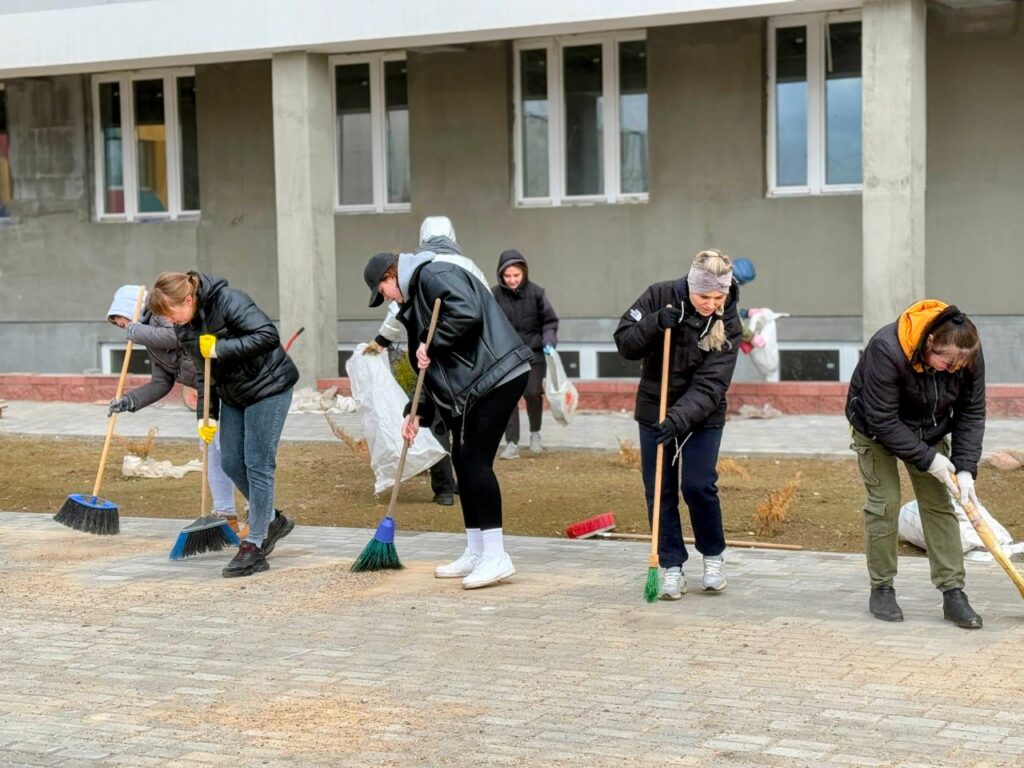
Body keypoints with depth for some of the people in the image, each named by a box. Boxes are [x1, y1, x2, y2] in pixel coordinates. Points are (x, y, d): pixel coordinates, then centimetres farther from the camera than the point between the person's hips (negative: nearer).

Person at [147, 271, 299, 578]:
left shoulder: (228, 301, -25)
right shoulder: (185, 327, -1)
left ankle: (254, 548, -5)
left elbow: (268, 335, -32)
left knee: (258, 464, -9)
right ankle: (272, 520, 29)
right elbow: (203, 371, 8)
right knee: (231, 463, 8)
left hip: (267, 388, -8)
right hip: (232, 393, 8)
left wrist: (221, 348, -31)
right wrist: (207, 415, 2)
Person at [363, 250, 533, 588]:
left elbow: (466, 313, -28)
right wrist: (418, 412, 16)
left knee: (476, 459, -13)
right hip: (470, 386, 11)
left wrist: (431, 346, -16)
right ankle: (475, 553, 20)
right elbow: (430, 367, 24)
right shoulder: (414, 298, 22)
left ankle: (496, 556, -13)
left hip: (497, 376, -11)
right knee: (462, 460, 12)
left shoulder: (434, 276, -9)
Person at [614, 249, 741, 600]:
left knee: (698, 485, -10)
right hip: (654, 409, 2)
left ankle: (713, 556, 13)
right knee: (659, 491, 2)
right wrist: (654, 324, -28)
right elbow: (624, 341, -10)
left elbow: (709, 385, -22)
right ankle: (672, 566, 13)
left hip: (702, 415, -2)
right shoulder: (661, 296, -12)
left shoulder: (728, 324, -16)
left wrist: (679, 419, -35)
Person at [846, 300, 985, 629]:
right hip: (876, 430, -4)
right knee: (885, 503, -10)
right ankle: (881, 590, 4)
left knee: (940, 504, -2)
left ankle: (953, 594, 0)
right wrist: (928, 460, -29)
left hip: (929, 432, 4)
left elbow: (971, 413, -9)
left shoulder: (969, 355, -22)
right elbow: (883, 421, -31)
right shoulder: (886, 349, -37)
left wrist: (965, 468, -18)